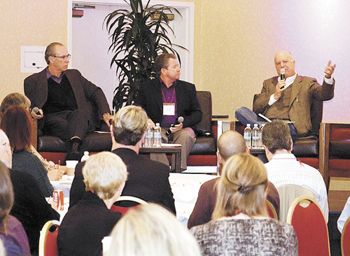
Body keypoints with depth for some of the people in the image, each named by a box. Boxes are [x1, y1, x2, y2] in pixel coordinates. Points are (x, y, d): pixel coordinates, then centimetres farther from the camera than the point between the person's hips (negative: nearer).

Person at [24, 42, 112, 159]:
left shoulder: (74, 75, 26)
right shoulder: (33, 81, 16)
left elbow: (96, 92, 21)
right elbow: (29, 105, 10)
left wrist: (105, 113, 4)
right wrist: (33, 110, -16)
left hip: (77, 116, 1)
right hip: (52, 118, -1)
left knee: (79, 113, -35)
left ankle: (75, 147, -57)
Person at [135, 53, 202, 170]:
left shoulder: (188, 88, 15)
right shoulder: (147, 88, 12)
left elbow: (197, 113, 13)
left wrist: (183, 123, -7)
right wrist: (145, 120, -12)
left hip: (181, 129, 1)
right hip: (158, 129, -1)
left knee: (186, 135, -33)